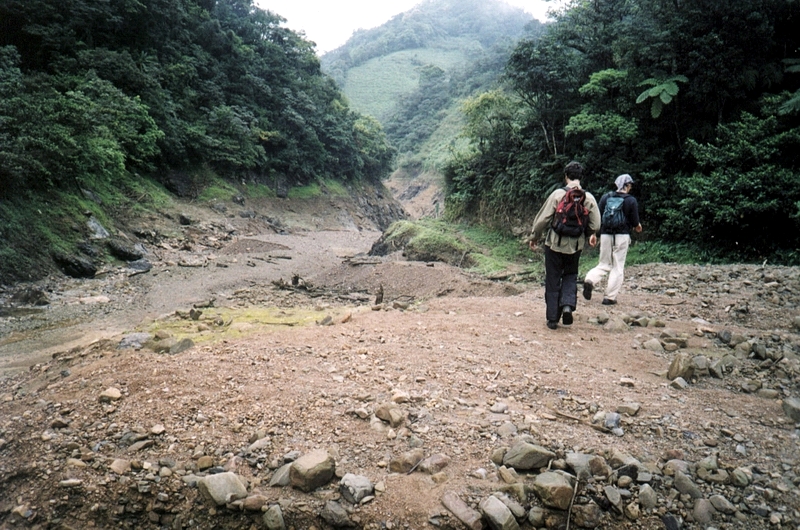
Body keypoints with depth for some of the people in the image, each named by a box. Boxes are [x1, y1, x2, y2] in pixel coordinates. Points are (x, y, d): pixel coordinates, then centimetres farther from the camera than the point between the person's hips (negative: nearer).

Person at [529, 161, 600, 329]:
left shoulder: (558, 194, -12)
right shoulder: (589, 198, -3)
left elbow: (543, 218, -10)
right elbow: (595, 225, -2)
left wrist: (534, 237, 4)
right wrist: (591, 235, 21)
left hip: (555, 244, -2)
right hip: (575, 246, 2)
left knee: (553, 281, 7)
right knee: (570, 276, 21)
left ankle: (552, 318, 10)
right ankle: (568, 305, -2)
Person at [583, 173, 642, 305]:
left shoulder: (605, 197, 5)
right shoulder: (631, 200, -3)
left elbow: (598, 217, 6)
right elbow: (635, 223, -3)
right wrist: (638, 226, 19)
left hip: (605, 235, 3)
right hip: (622, 236, -3)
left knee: (604, 264, 14)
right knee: (618, 267, 5)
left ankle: (590, 280, -15)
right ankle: (609, 297, 4)